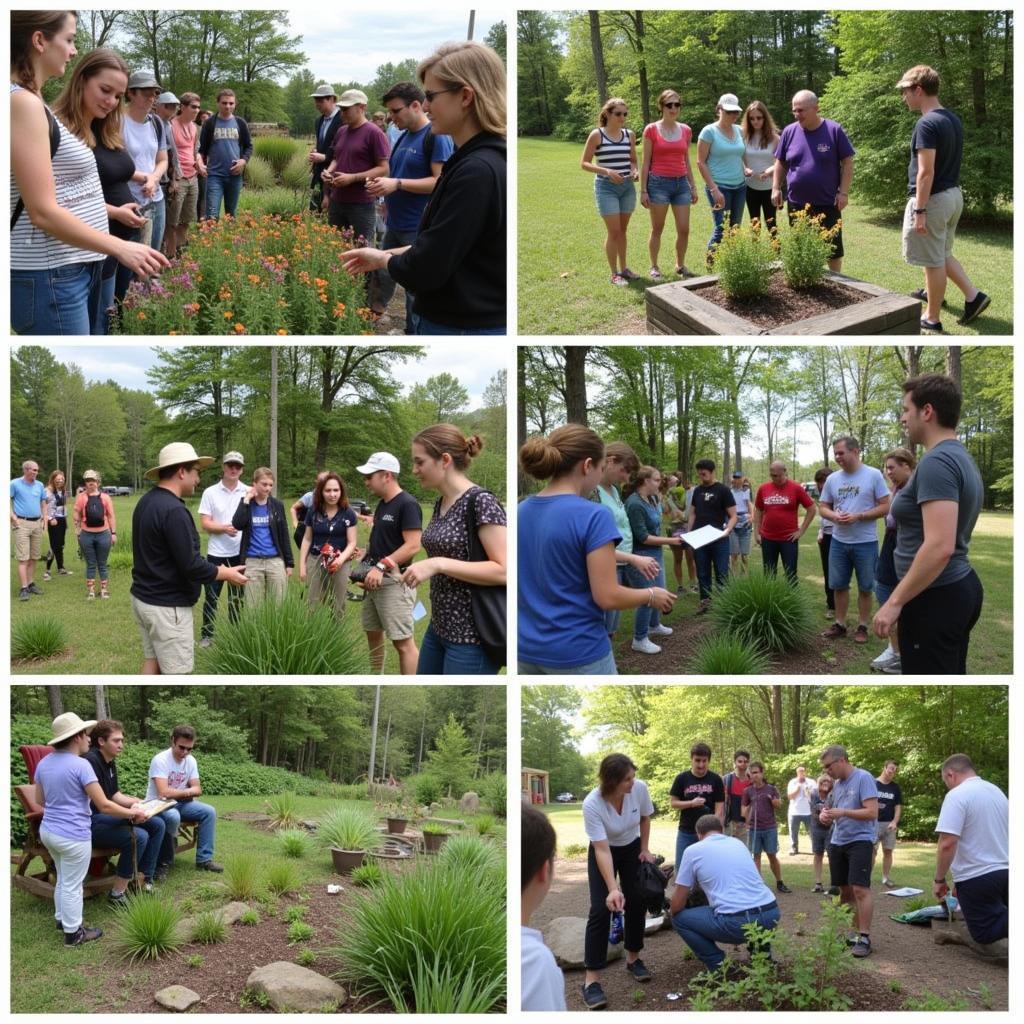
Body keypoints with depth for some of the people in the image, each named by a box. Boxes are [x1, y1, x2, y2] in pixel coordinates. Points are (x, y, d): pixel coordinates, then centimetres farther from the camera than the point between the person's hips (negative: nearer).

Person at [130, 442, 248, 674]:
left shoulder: (146, 502, 7)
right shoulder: (173, 510, -23)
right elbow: (191, 566, -24)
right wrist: (227, 573, -8)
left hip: (144, 597, 10)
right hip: (166, 606, -10)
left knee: (152, 662, 17)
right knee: (176, 673, -1)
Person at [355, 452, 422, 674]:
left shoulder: (407, 504, -14)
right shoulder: (382, 505, 15)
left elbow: (413, 546, -21)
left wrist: (381, 566, -24)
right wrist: (365, 560, 7)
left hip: (395, 581, -10)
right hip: (375, 579, 10)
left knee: (403, 642, -9)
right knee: (373, 635, 15)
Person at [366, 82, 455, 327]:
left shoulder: (437, 137, -13)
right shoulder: (403, 137, 13)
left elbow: (441, 181, -21)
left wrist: (397, 184, -24)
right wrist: (382, 185, 7)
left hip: (419, 230, -8)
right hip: (395, 224, 8)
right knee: (381, 276, 14)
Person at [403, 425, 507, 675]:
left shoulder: (480, 501, -17)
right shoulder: (440, 503, 10)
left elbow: (505, 570, -23)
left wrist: (437, 564, -26)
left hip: (472, 636, -9)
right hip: (439, 627, 9)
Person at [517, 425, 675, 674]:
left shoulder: (521, 511, 4)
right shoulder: (593, 516, -17)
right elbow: (607, 597, -17)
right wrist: (652, 596, 0)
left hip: (527, 649, 6)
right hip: (578, 651, -6)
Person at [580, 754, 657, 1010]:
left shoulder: (640, 788, -26)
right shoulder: (592, 804, -37)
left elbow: (645, 818, -3)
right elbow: (602, 850, -34)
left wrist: (644, 849, -1)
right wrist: (613, 889, -40)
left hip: (632, 848, 4)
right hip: (603, 852, -3)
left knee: (637, 902, 1)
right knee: (601, 909, -13)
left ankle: (633, 959, 23)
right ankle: (591, 980, -11)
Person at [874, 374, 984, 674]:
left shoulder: (936, 462, -19)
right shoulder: (962, 458, 13)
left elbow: (940, 546, -28)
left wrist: (895, 601, -23)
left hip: (934, 597, -10)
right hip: (961, 588, 10)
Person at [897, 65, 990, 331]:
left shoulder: (927, 124, -20)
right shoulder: (953, 120, 9)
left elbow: (926, 172, -23)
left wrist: (919, 210, -21)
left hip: (933, 199, -9)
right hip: (954, 195, 9)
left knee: (933, 261, 1)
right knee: (942, 255, 22)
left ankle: (932, 319, 11)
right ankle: (973, 297, 18)